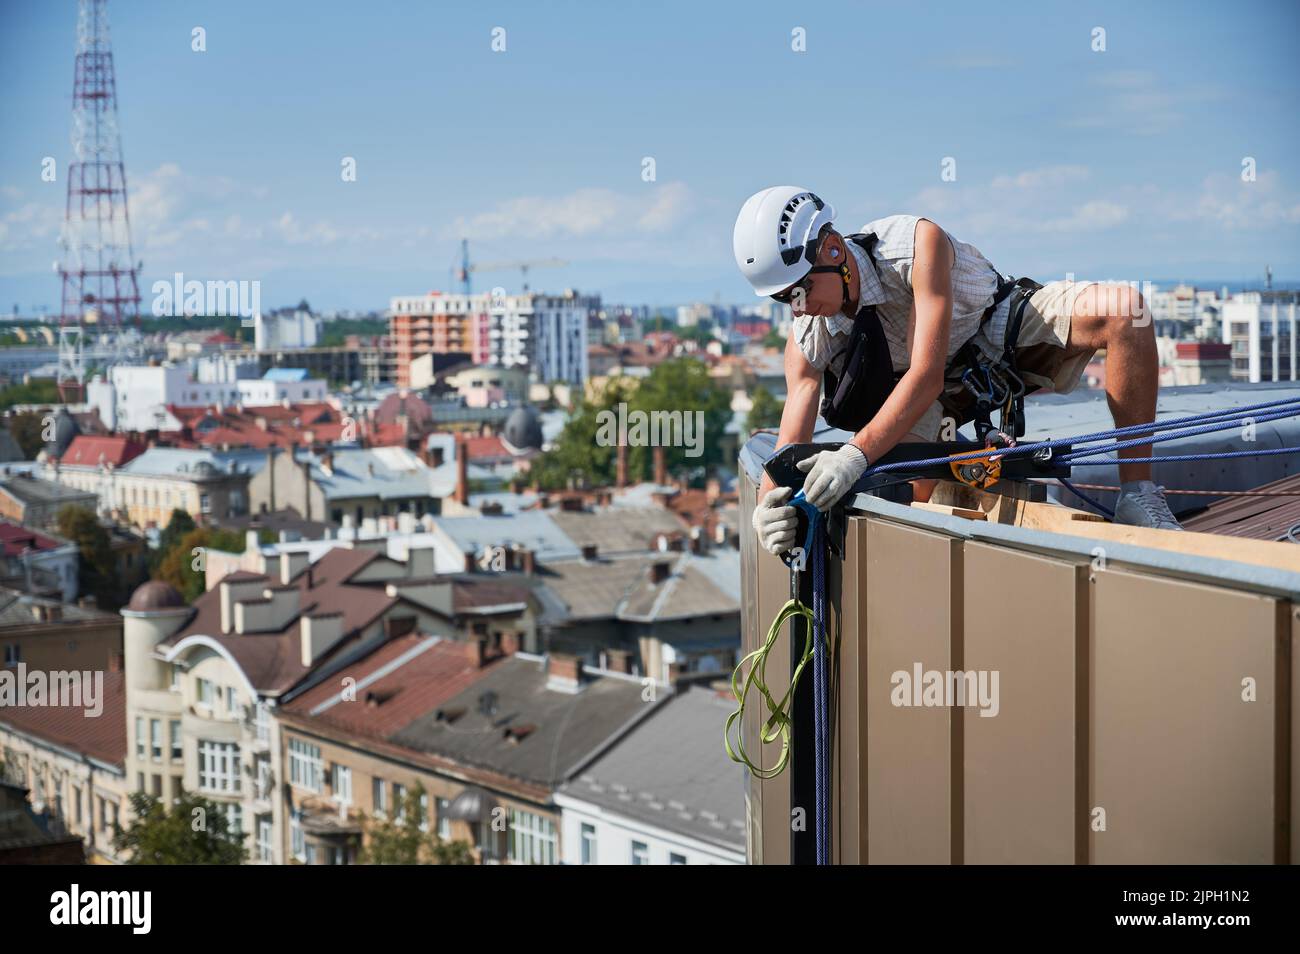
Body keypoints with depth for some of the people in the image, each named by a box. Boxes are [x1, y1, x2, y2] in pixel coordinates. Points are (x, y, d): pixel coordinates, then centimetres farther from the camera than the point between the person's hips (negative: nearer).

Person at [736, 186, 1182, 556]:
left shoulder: (917, 244, -37)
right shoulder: (807, 342, -25)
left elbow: (927, 375, -44)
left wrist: (856, 454, -57)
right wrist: (769, 509, -50)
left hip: (1002, 326, -3)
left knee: (1124, 309, -31)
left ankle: (1138, 496, -27)